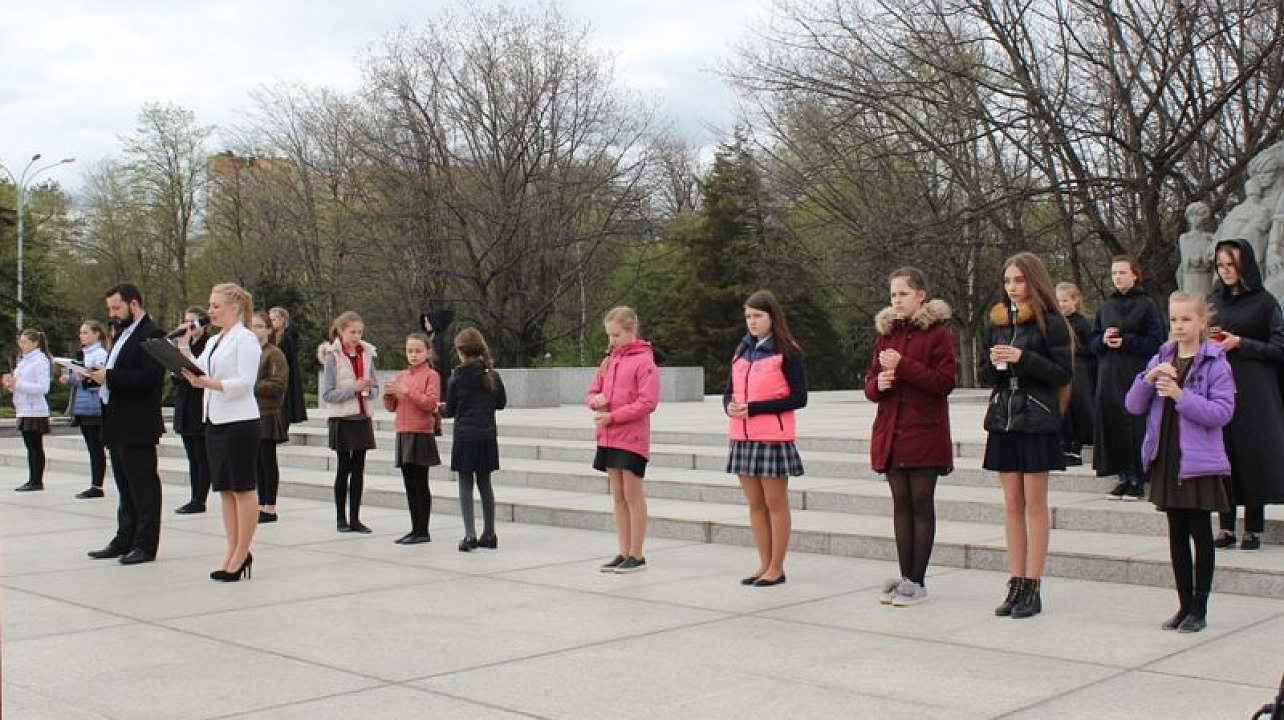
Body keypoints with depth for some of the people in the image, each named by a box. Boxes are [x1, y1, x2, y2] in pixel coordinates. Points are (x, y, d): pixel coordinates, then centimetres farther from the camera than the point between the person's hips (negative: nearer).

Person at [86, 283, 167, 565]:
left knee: (144, 486, -2)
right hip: (117, 424, 10)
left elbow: (151, 376, -22)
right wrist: (98, 375, 2)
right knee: (125, 487, 15)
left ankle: (146, 545, 3)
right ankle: (125, 541, 22)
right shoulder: (122, 334, 19)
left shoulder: (151, 334, -12)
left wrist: (109, 377, -21)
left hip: (138, 425, -10)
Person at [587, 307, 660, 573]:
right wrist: (596, 400, -6)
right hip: (609, 438, 7)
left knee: (633, 495, -1)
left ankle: (637, 555, 6)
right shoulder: (609, 360, 13)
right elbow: (592, 393, 19)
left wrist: (613, 416, -17)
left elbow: (647, 402, -16)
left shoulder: (643, 361, -8)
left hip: (632, 438, -7)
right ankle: (624, 553, 16)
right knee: (618, 496, 10)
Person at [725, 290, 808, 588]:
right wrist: (729, 406, -7)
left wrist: (754, 408, -15)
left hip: (774, 438, -6)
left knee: (775, 504, 1)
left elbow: (799, 397, -10)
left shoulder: (787, 353, -5)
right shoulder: (741, 351, 15)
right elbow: (730, 391, 18)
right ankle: (764, 564, 17)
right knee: (755, 504, 9)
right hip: (743, 438, 6)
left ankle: (777, 568, 8)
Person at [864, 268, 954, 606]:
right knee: (901, 504, 8)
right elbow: (870, 384, 16)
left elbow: (945, 382, -12)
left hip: (924, 433, -5)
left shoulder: (938, 332, -4)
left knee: (921, 504, 0)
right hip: (891, 432, 5)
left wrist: (903, 366, -18)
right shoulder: (886, 333, 14)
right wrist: (878, 384, -7)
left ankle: (918, 581, 5)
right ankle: (905, 576, 14)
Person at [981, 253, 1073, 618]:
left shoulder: (1050, 322, -4)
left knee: (1034, 503, -1)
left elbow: (1063, 373, -9)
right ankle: (1016, 584, 12)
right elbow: (984, 374, 15)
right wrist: (994, 363, -7)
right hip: (1003, 419, 5)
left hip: (1037, 420, -5)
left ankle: (1033, 588, 3)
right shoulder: (997, 322, 12)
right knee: (1012, 505, 7)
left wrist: (1023, 358, -19)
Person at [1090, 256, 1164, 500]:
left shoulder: (1147, 305, 0)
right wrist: (1103, 340, -5)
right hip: (1108, 376, 5)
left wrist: (1125, 341, -14)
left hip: (1136, 376, -5)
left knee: (1135, 425, -7)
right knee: (1112, 424, 2)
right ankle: (1124, 476, 10)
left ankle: (1137, 481, 0)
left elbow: (1156, 341, -5)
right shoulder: (1106, 307, 15)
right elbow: (1092, 340, 16)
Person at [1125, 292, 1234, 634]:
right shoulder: (1161, 359, 10)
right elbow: (1133, 405, 6)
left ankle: (1199, 609, 9)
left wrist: (1181, 395, -21)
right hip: (1166, 458, 5)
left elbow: (1222, 412, -14)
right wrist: (1148, 379, -10)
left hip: (1198, 461, -5)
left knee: (1200, 533, 2)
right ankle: (1184, 605, 19)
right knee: (1177, 534, 10)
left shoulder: (1215, 363, -5)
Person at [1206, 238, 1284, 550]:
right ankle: (1226, 527, 8)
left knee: (1253, 454, -3)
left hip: (1253, 389, -4)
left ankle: (1253, 529, 5)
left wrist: (1240, 343, -14)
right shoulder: (1213, 300, 12)